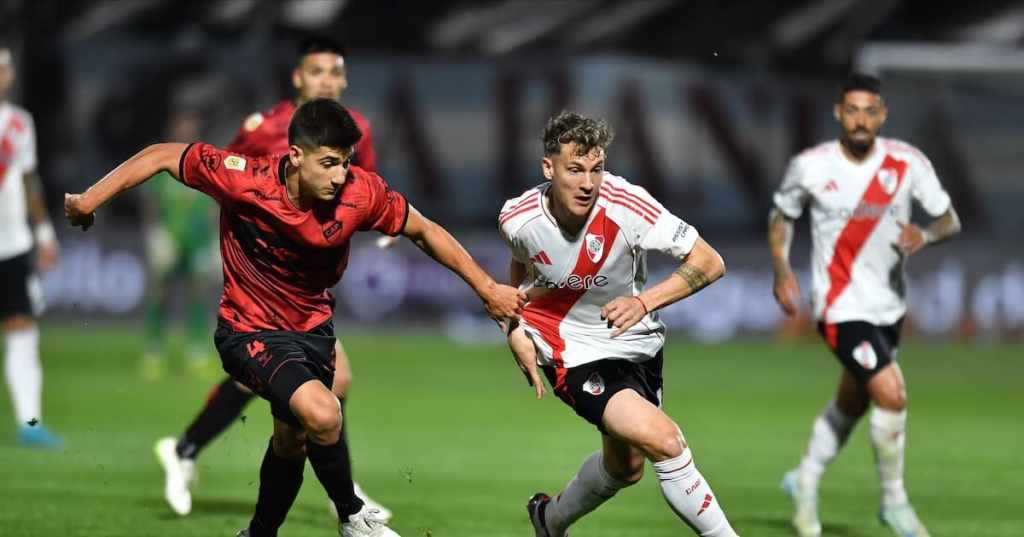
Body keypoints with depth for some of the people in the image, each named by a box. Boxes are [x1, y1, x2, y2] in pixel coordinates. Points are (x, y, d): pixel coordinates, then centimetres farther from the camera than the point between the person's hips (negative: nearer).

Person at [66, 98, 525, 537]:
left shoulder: (362, 192, -20)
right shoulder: (243, 179, -28)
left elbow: (424, 232, -4)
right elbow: (164, 157, -16)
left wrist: (487, 288, -2)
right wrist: (89, 200, -16)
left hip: (312, 324, 5)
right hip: (250, 331, -5)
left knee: (292, 440, 19)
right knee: (322, 413, -27)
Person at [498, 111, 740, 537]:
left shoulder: (626, 205, -25)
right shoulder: (517, 219, -18)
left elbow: (709, 263, -21)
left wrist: (644, 302, -32)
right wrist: (515, 329, -2)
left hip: (637, 342, 3)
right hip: (577, 353, -3)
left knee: (625, 466, 20)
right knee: (663, 441, -24)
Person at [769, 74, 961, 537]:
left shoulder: (908, 163, -7)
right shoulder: (810, 167, -10)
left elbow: (950, 220, 0)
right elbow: (782, 216, 7)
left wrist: (925, 235, -22)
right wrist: (781, 270, -8)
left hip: (889, 304, 4)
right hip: (842, 305, -4)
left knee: (851, 404, 20)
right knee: (891, 396, -18)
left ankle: (805, 483, 44)